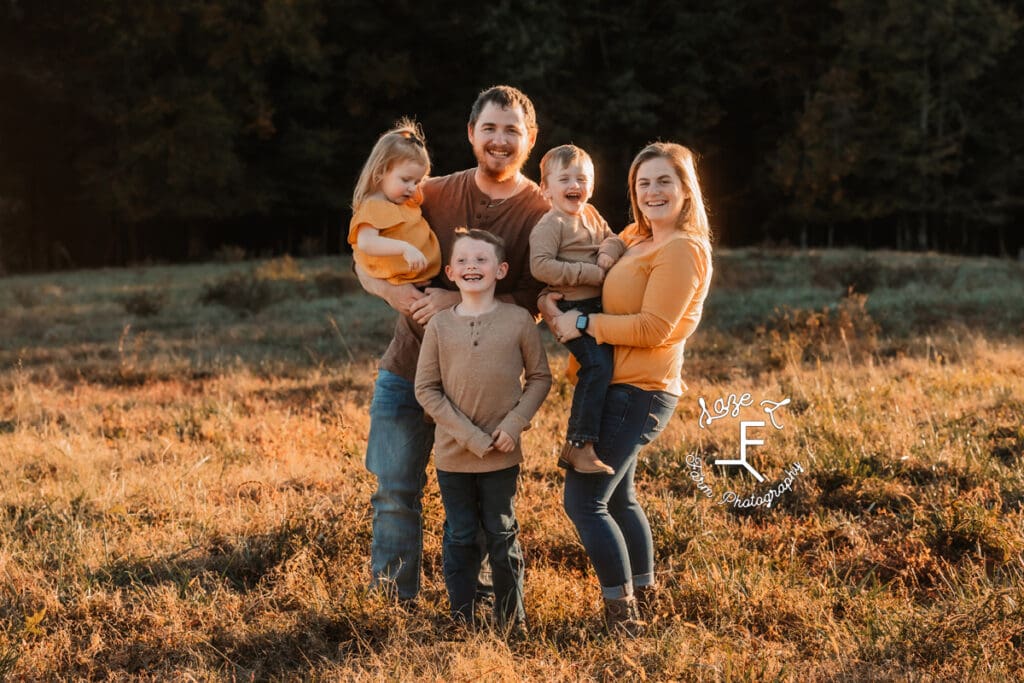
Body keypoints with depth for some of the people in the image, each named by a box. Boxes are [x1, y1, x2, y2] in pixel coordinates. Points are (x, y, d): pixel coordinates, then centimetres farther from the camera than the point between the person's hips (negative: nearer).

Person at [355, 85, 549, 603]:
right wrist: (390, 289, -14)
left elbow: (526, 303, -13)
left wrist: (457, 301, -24)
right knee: (396, 491, 3)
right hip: (408, 368, 3)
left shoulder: (541, 215, -6)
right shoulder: (435, 195, 4)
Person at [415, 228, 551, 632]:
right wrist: (468, 435, -12)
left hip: (502, 455, -1)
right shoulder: (440, 326, -4)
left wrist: (516, 421, -11)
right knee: (459, 538, 9)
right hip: (453, 452, 1)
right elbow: (426, 389, -3)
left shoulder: (519, 321, -4)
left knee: (502, 534, 10)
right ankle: (462, 622, 18)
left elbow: (539, 377, 3)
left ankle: (511, 621, 22)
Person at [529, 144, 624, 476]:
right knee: (597, 365, -22)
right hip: (572, 310, -9)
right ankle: (578, 445, -20)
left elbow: (614, 238, 18)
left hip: (599, 308, 9)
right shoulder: (550, 225, -11)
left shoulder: (591, 215, 14)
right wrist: (590, 273, -21)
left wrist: (609, 251, -8)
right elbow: (541, 266, -22)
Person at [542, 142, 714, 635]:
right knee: (617, 498, 22)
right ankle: (643, 595, 36)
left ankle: (623, 617, -4)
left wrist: (583, 324, -16)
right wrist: (551, 304, 0)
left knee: (583, 500, -10)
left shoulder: (682, 249, -15)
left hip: (636, 392, -10)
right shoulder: (634, 239, 12)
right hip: (620, 387, 10)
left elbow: (653, 329, -22)